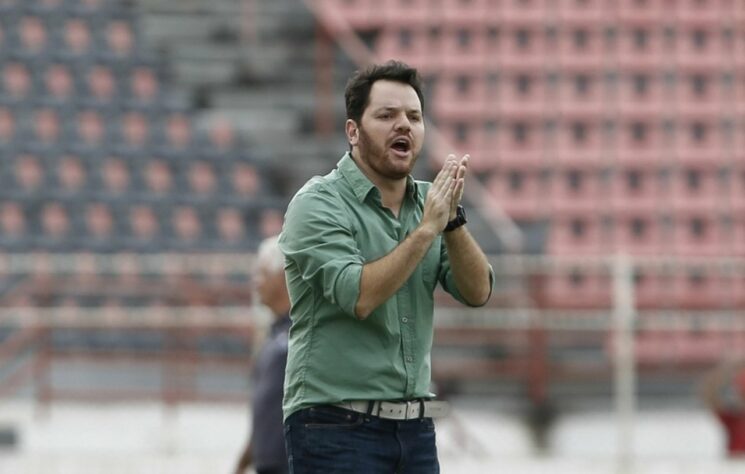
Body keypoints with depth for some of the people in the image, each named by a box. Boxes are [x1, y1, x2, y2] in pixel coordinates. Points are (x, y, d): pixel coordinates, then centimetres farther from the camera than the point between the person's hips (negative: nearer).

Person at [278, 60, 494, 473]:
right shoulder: (319, 203, -8)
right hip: (337, 427, -6)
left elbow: (477, 292, 0)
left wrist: (452, 218, -15)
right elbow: (358, 296, -21)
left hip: (414, 426, 6)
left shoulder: (428, 203, 11)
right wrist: (426, 229, -21)